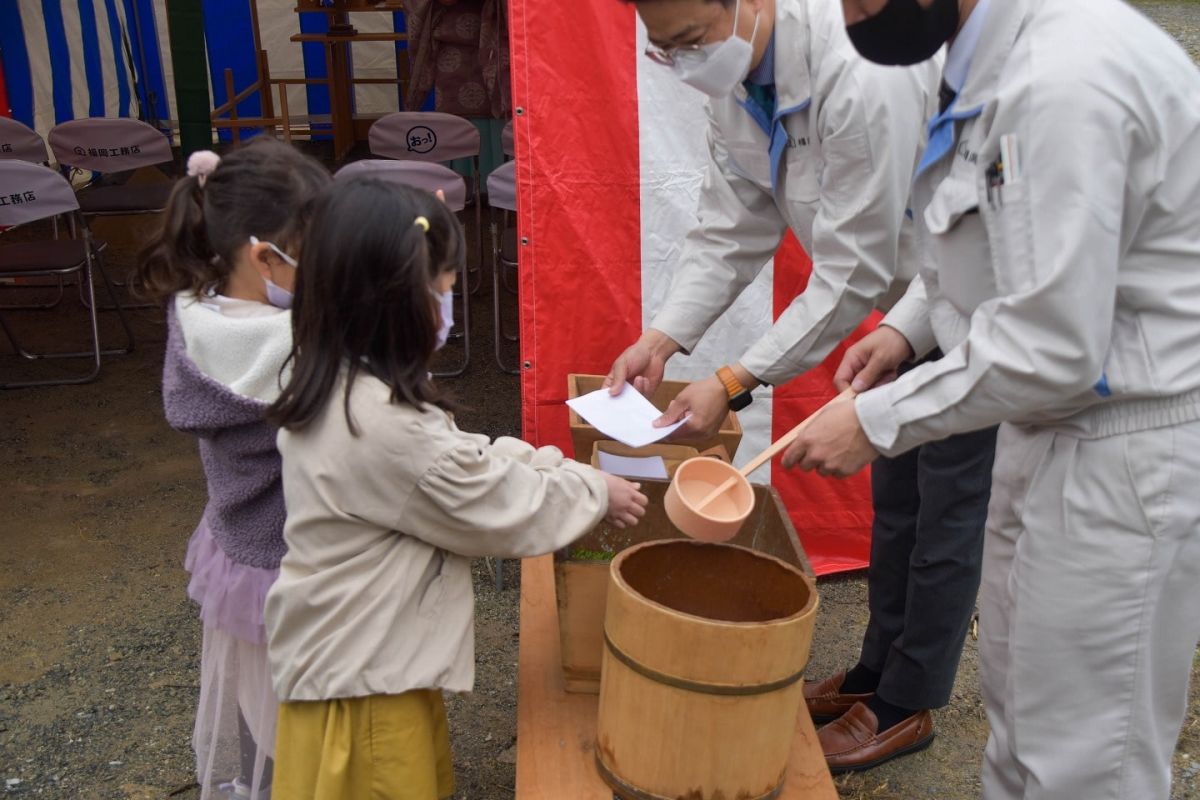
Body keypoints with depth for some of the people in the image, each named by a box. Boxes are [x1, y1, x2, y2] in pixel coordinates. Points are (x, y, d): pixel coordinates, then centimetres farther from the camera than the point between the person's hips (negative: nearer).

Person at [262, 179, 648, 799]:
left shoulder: (338, 388, 1)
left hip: (355, 655, 9)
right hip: (364, 678, -9)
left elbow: (459, 462, 12)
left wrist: (547, 463, 4)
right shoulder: (383, 422, -30)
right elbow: (501, 509, -18)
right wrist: (595, 492, -3)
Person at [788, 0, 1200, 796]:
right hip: (1048, 429, 9)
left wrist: (876, 422, -16)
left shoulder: (1065, 80, -26)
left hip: (1125, 451, -9)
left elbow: (1049, 351, -26)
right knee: (1019, 706, 23)